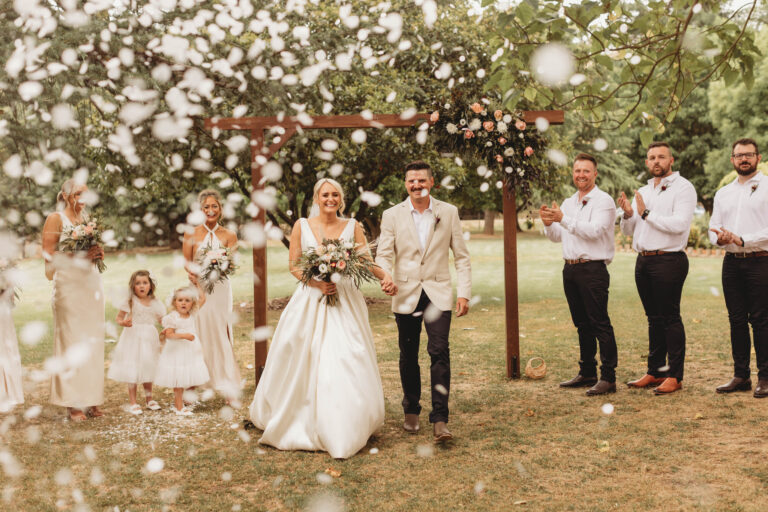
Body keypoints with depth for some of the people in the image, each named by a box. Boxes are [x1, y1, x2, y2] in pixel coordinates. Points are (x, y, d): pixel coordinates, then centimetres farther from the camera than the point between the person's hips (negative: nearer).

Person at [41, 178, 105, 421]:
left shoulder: (88, 218, 17)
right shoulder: (56, 219, 0)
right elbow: (49, 255, -7)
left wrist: (98, 253, 2)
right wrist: (78, 256, -16)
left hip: (92, 283, 6)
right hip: (69, 285, -6)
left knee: (93, 341, 5)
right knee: (71, 342, -5)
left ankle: (91, 400, 11)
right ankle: (73, 403, 0)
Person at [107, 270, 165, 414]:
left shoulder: (154, 303, 5)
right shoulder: (131, 302, -5)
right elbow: (118, 318, -5)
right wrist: (123, 322, -26)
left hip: (149, 339, 4)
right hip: (133, 338, -3)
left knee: (148, 369, 13)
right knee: (132, 370, -1)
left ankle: (149, 399, 28)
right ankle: (133, 403, 9)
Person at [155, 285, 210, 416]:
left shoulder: (192, 314, 5)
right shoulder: (172, 317, -11)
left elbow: (202, 298, 12)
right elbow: (169, 334, -17)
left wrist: (197, 282, 12)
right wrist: (184, 335, -28)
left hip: (191, 353, 6)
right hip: (177, 352, -6)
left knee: (190, 380, 8)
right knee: (179, 381, 0)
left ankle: (178, 402, 25)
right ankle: (179, 408, 10)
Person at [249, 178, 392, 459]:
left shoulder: (352, 227, 5)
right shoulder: (302, 226, 4)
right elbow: (293, 266, 3)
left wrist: (384, 275, -24)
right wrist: (317, 282, -13)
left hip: (345, 302, 0)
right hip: (310, 301, 0)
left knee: (345, 365, -4)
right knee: (303, 364, 4)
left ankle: (344, 431, 9)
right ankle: (300, 424, 22)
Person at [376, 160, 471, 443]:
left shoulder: (448, 212, 3)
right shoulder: (392, 215, 2)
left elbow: (461, 256, 5)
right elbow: (383, 254, -2)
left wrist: (464, 293, -4)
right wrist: (385, 278, -23)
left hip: (438, 295, -1)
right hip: (406, 295, 1)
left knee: (439, 352, -12)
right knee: (408, 356, 11)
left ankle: (440, 419, -7)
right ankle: (411, 411, 29)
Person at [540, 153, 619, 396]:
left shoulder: (603, 201, -5)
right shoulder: (568, 203, 18)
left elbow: (594, 231, -20)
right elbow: (557, 237, 17)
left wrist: (562, 219, -24)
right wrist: (548, 223, -4)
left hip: (593, 269, -7)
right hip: (570, 268, 7)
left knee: (600, 324, -7)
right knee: (582, 324, 14)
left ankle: (608, 378, -2)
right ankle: (587, 373, 23)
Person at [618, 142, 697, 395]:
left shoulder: (682, 187, -3)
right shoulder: (643, 192, 19)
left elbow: (679, 224, -18)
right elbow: (628, 231, 17)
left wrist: (646, 213, -15)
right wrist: (628, 214, -4)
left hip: (668, 260, -7)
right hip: (643, 260, 7)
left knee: (670, 318, -4)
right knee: (654, 318, 12)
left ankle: (675, 376, 3)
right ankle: (655, 371, 20)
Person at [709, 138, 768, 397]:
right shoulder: (723, 193, 18)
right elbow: (713, 227, 17)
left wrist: (742, 239, -18)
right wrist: (719, 237, -5)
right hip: (732, 263, 5)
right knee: (737, 320, 8)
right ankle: (741, 376, 16)